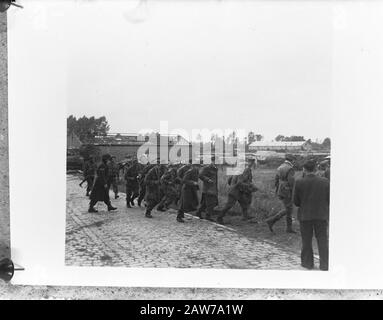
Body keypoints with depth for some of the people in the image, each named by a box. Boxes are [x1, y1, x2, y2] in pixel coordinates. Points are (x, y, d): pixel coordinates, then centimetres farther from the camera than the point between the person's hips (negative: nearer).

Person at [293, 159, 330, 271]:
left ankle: (308, 262, 22)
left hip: (305, 215, -1)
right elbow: (329, 200, -2)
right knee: (322, 240, 11)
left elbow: (296, 202, -6)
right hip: (321, 215, 1)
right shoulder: (325, 182, -7)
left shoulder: (299, 183, -11)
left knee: (306, 241, 13)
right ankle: (324, 264, 13)